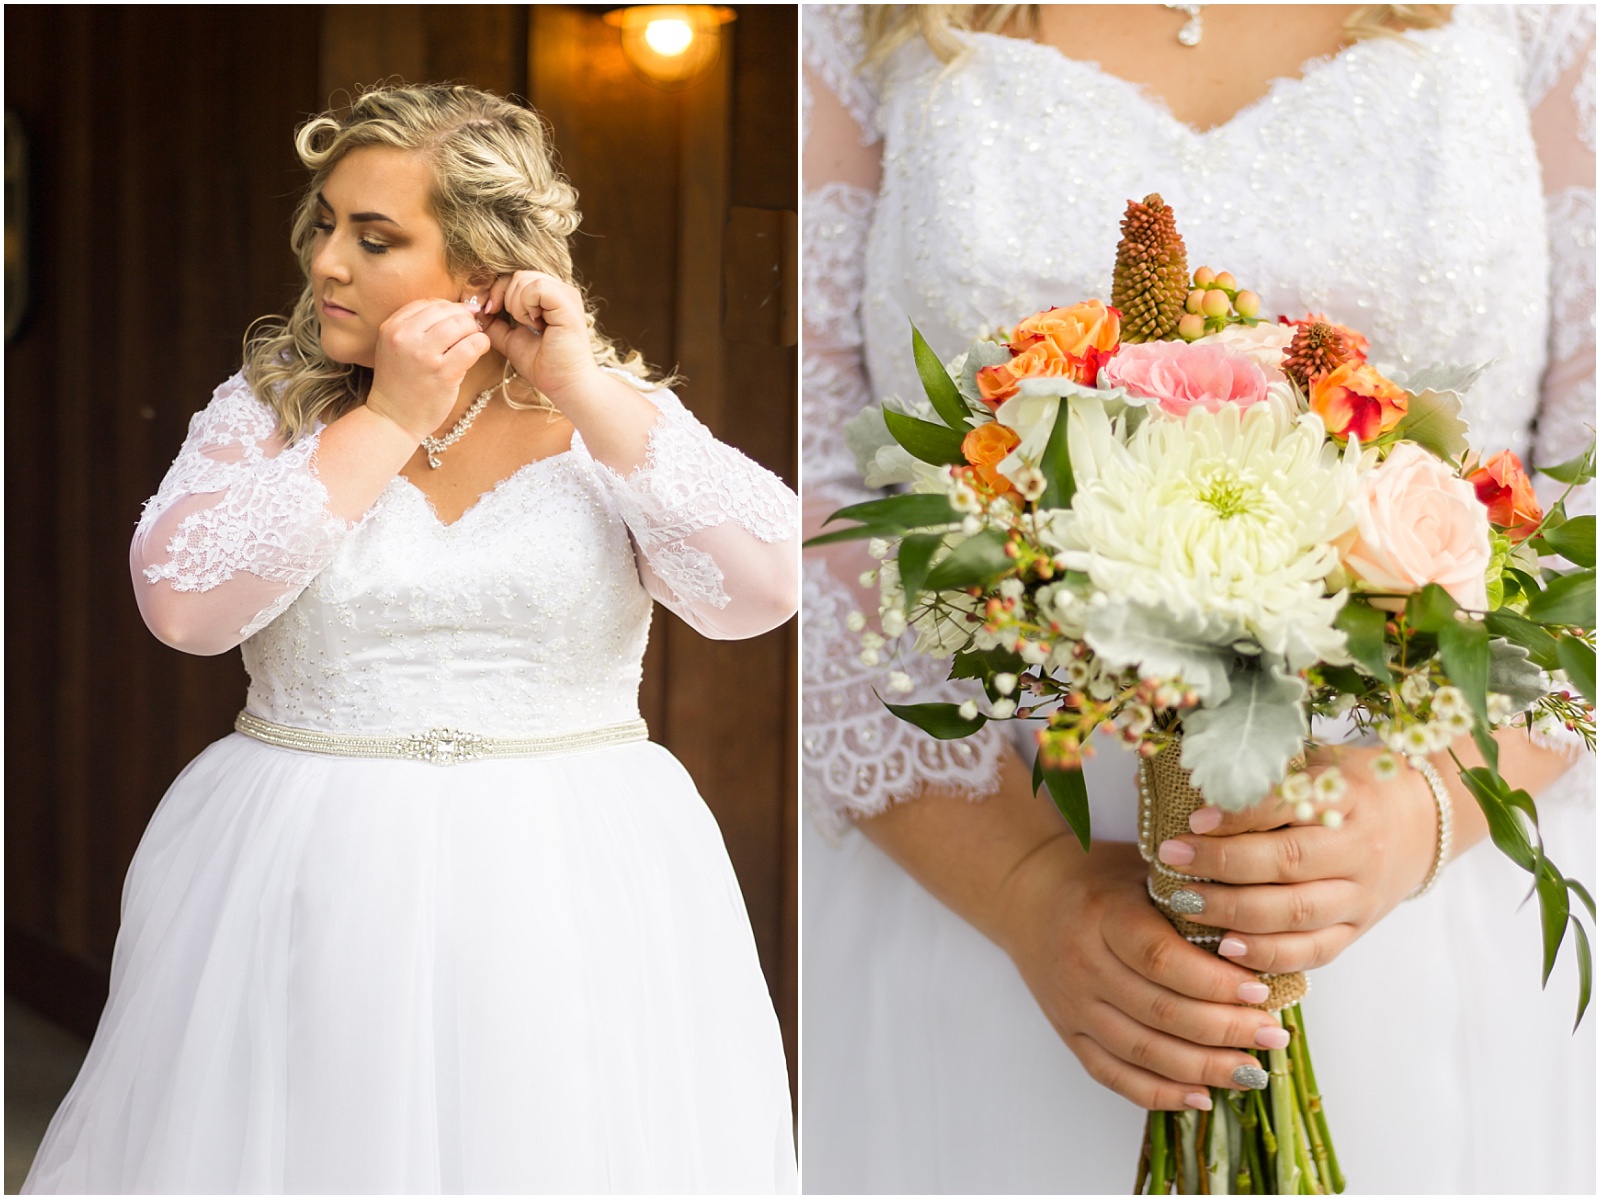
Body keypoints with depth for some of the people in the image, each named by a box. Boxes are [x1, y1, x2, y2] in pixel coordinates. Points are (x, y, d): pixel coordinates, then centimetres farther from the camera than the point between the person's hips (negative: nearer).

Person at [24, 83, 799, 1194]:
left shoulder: (614, 416, 0)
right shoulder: (270, 404, 3)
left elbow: (767, 588, -14)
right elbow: (182, 602, -13)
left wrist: (584, 393, -14)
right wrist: (391, 420, -12)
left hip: (573, 888, 0)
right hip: (309, 880, 1)